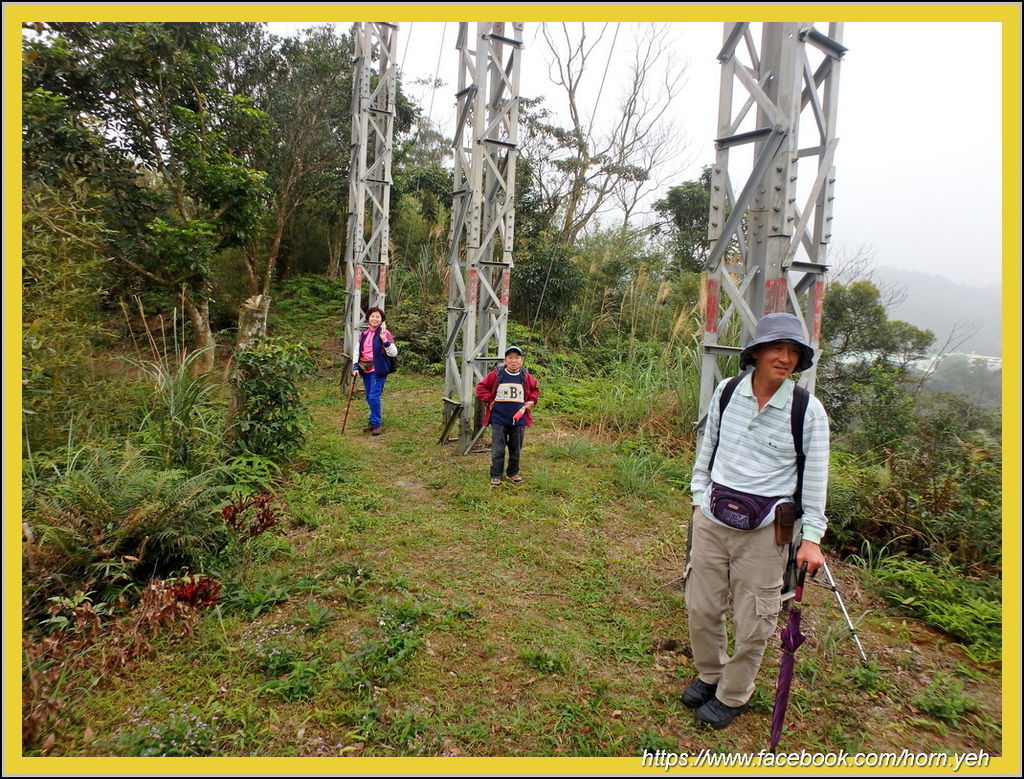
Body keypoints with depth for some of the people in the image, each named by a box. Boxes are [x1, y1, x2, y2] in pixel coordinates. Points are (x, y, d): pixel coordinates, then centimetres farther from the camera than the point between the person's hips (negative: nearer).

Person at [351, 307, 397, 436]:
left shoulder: (385, 333, -7)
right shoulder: (363, 334, 11)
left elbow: (393, 353, -11)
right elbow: (357, 351, 14)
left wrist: (385, 340, -25)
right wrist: (355, 367, 3)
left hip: (378, 370, -6)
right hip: (365, 369, 6)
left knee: (374, 397, -11)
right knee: (369, 397, 12)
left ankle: (377, 424, 3)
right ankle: (374, 422, 26)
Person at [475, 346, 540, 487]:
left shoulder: (526, 377, 1)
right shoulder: (496, 374, -6)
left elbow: (535, 390, 19)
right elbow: (481, 387, 3)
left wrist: (531, 401, 5)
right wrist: (490, 400, -4)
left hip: (519, 419, 3)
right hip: (499, 419, -2)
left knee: (516, 449, 14)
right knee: (498, 450, 2)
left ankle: (514, 473, 30)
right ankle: (496, 476, 13)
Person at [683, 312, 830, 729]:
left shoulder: (809, 411, -8)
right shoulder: (726, 392, -1)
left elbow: (816, 477, -3)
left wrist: (811, 537, -6)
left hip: (766, 527, -2)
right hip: (713, 518, 3)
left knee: (752, 622, 7)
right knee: (701, 607, 13)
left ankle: (733, 695, 33)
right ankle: (709, 673, 41)